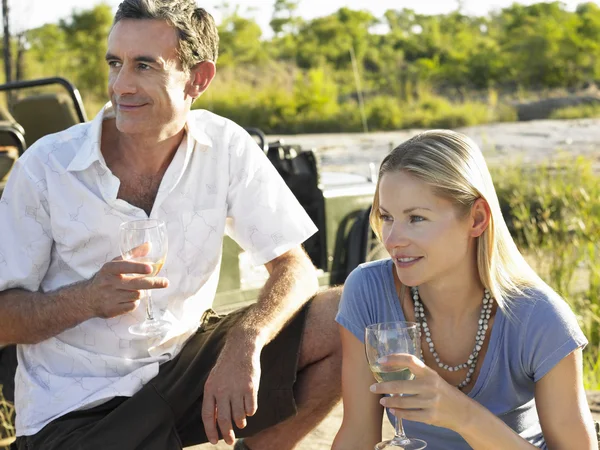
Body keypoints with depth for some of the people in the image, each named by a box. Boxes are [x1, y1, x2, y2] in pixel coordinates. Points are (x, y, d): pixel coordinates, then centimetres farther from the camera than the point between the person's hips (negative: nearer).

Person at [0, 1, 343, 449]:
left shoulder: (225, 146, -5)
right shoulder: (46, 167, -11)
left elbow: (294, 267, -6)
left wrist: (244, 344, -26)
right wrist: (88, 299, -27)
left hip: (185, 360, 4)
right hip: (75, 408, -3)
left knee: (346, 321, -12)